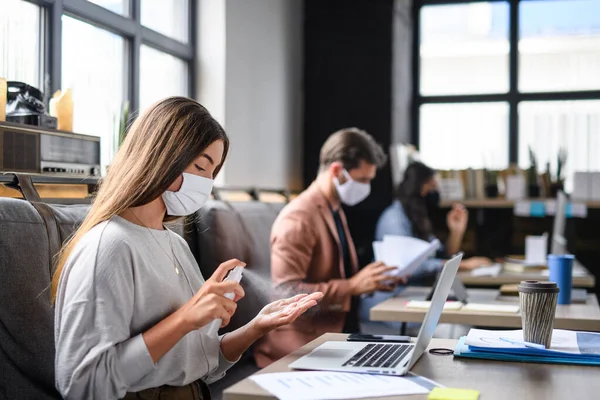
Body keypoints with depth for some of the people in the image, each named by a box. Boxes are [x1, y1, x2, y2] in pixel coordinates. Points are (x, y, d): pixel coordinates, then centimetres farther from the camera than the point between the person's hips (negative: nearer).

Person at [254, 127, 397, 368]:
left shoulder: (335, 211, 17)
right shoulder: (298, 218, -13)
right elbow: (286, 292, -20)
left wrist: (368, 282, 9)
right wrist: (353, 286, -21)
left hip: (338, 332, 9)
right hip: (302, 342, -9)